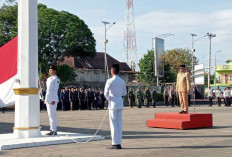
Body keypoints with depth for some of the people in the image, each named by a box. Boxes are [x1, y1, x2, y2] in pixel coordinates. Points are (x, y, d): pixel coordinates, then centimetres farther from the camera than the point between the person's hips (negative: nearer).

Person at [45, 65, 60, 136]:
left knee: (52, 115, -9)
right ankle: (52, 129, 15)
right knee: (50, 115, 10)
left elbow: (55, 90, -13)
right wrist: (46, 99, 19)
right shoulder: (48, 79, 18)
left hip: (53, 99, -9)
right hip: (48, 100, 9)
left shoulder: (56, 79, -8)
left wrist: (53, 100, -18)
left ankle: (54, 130, -7)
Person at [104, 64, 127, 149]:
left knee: (113, 123, -2)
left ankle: (115, 143, -3)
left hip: (113, 104, -5)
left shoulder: (110, 81, -10)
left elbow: (106, 93, -16)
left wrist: (108, 98, 2)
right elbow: (124, 93, 16)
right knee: (119, 123, 8)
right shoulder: (122, 81, 8)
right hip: (120, 104, 6)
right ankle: (119, 143, 10)